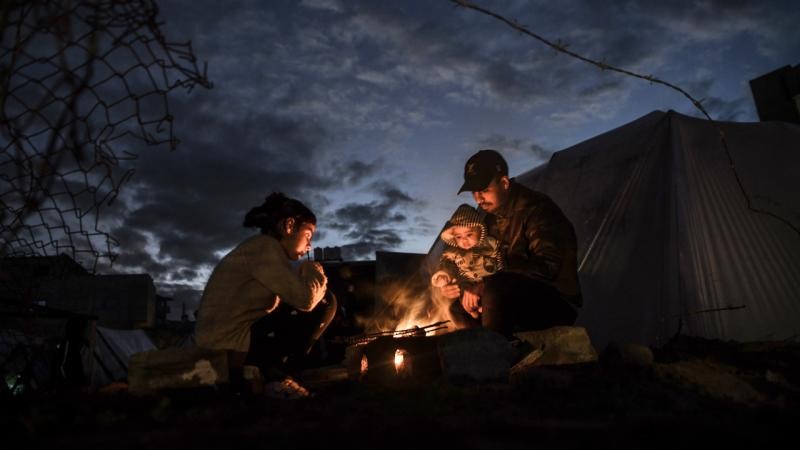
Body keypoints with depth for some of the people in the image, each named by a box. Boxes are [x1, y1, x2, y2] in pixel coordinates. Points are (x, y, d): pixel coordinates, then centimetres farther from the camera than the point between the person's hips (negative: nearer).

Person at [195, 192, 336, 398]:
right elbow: (306, 298, -21)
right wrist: (316, 273, -2)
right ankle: (275, 377, -3)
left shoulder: (259, 248, 18)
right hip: (231, 347, -10)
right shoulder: (265, 246, -12)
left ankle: (259, 370, 10)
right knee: (325, 303, -12)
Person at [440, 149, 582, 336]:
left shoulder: (536, 208, -16)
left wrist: (484, 285, -29)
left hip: (558, 304, -8)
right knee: (459, 307, -1)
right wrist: (468, 288, -7)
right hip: (520, 303, 8)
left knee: (495, 289, -34)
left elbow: (546, 266, -28)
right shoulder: (490, 216, 9)